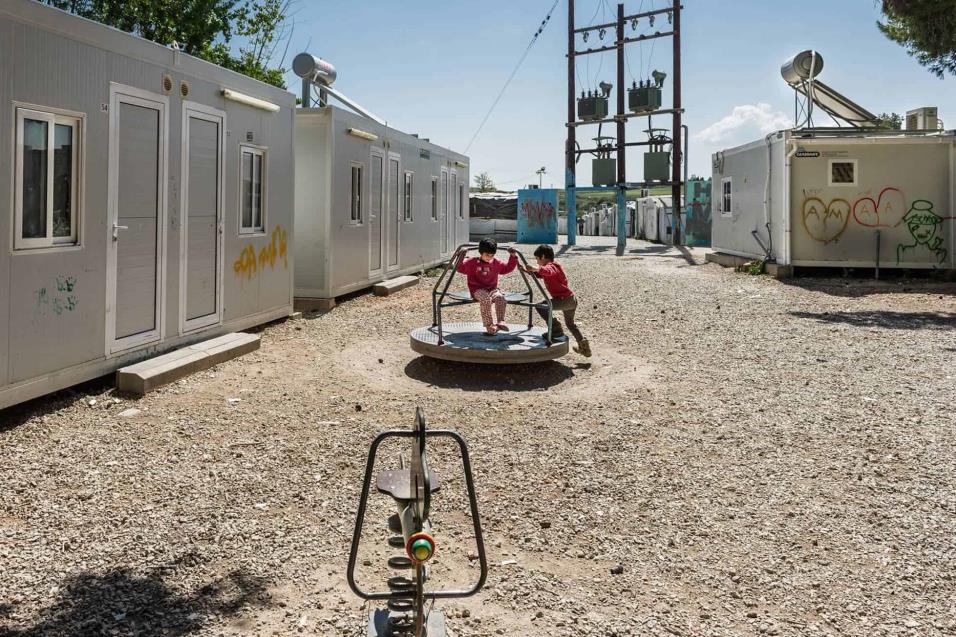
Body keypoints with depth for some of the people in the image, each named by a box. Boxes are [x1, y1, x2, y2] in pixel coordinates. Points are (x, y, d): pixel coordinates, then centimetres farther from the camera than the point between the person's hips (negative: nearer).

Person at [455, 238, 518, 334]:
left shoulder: (496, 263, 14)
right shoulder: (472, 262, 5)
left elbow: (507, 268, 22)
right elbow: (460, 268, 7)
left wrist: (513, 257, 12)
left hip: (492, 289, 3)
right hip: (478, 290, -3)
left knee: (500, 297, -32)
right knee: (485, 298, -38)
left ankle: (500, 322, -36)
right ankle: (489, 326, -34)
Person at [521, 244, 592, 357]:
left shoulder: (551, 266, -11)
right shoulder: (552, 266, 21)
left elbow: (549, 271, -36)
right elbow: (539, 274, 29)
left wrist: (536, 268, -49)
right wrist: (526, 270, 18)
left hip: (564, 299, -11)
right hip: (572, 300, 11)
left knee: (540, 306, -14)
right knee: (570, 323, 28)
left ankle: (556, 329, -10)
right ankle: (583, 346, 29)